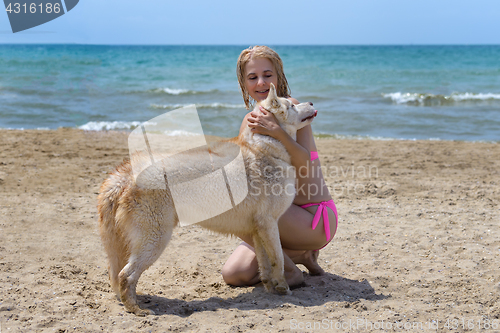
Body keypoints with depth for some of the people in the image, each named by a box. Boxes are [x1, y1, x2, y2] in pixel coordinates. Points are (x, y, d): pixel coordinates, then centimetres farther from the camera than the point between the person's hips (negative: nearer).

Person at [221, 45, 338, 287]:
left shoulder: (290, 106, -11)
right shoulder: (249, 122, 9)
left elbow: (305, 162, -24)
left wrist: (277, 132, -38)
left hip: (316, 218, -7)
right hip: (283, 215, 7)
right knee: (233, 274, -8)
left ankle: (290, 271, -7)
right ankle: (296, 254, 14)